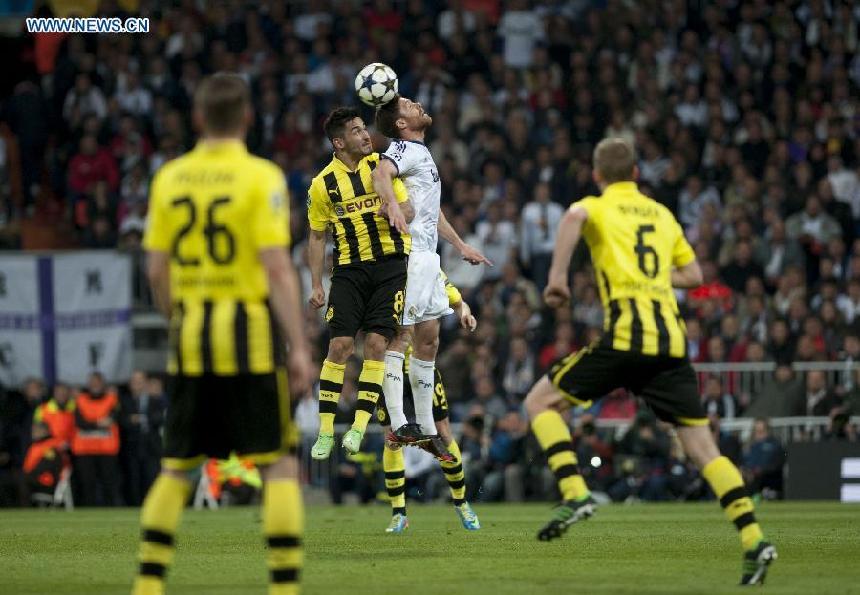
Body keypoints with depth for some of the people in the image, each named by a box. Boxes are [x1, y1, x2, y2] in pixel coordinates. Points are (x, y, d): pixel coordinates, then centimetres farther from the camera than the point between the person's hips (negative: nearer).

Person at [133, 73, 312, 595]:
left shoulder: (170, 178, 5)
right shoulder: (261, 177, -8)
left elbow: (157, 268, 5)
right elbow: (277, 267, -14)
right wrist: (299, 347, -14)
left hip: (191, 337, 4)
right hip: (251, 331, -4)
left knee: (177, 468, 13)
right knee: (281, 464, 1)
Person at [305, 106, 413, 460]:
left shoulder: (382, 165, 2)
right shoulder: (322, 185, 1)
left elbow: (408, 211, 1)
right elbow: (317, 236, 9)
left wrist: (397, 209, -23)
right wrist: (316, 285, 4)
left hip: (391, 263, 0)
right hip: (349, 268, 0)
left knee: (376, 344, -9)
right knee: (340, 345, -8)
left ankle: (359, 426, -5)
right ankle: (325, 432, -2)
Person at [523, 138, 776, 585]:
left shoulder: (598, 207, 9)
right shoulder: (662, 214, 24)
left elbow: (573, 217, -16)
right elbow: (693, 274, 27)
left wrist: (557, 275, -13)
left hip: (625, 335, -5)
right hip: (671, 340, 5)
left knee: (540, 402, 10)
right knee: (702, 446, 5)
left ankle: (575, 494, -8)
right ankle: (753, 540, -8)